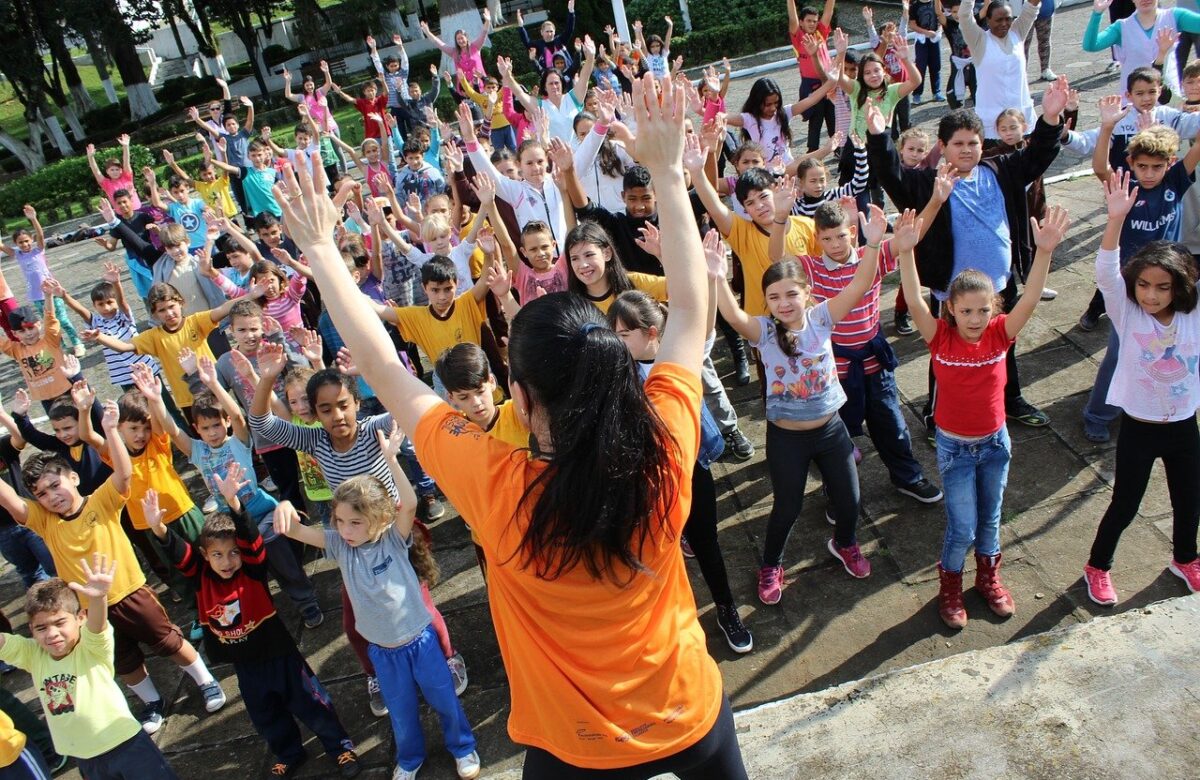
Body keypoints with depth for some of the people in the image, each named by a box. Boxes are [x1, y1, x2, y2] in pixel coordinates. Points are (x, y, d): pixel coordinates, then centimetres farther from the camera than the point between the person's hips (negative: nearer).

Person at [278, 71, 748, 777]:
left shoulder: (499, 489, -32)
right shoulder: (665, 450, -27)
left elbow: (386, 372, -20)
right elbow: (692, 311, -13)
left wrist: (321, 249, -11)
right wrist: (668, 172, -9)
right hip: (692, 716, 3)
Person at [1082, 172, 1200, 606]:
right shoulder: (1127, 314, -16)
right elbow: (1106, 273, -31)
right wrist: (1116, 219, -45)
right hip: (1139, 427, -3)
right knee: (1124, 506, 10)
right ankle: (1098, 566, 33)